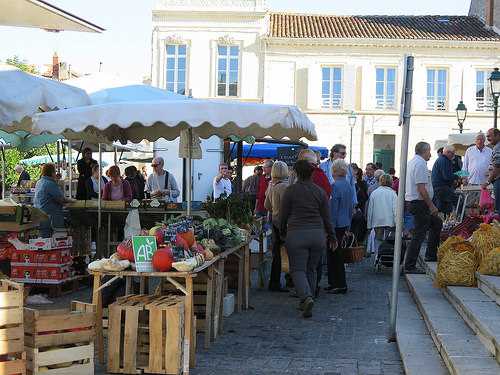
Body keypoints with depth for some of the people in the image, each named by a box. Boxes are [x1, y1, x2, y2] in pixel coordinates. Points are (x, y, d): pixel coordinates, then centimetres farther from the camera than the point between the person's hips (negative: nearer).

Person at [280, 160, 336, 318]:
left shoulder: (291, 190, -3)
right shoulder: (320, 191, 5)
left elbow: (283, 215, 1)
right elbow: (326, 217, 8)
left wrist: (282, 232, 18)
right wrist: (331, 236, 18)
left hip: (296, 234, -3)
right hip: (317, 234, 3)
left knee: (298, 269, 0)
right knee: (311, 269, 15)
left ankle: (307, 298, -22)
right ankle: (305, 302, 21)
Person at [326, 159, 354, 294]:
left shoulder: (335, 186, -17)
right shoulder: (349, 185, 10)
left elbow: (332, 208, -17)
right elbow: (351, 207, 17)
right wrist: (348, 225, 23)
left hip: (336, 225, -9)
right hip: (344, 223, 9)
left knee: (335, 253, -1)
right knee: (336, 252, 15)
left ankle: (341, 285, 3)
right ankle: (334, 283, 22)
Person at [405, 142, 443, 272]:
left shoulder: (412, 162, 17)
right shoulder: (420, 164, -16)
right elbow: (421, 188, -23)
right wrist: (431, 205, -17)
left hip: (413, 201, 11)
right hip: (420, 203, -11)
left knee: (437, 223, 21)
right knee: (419, 234, -6)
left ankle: (431, 255, 25)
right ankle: (410, 266, -3)